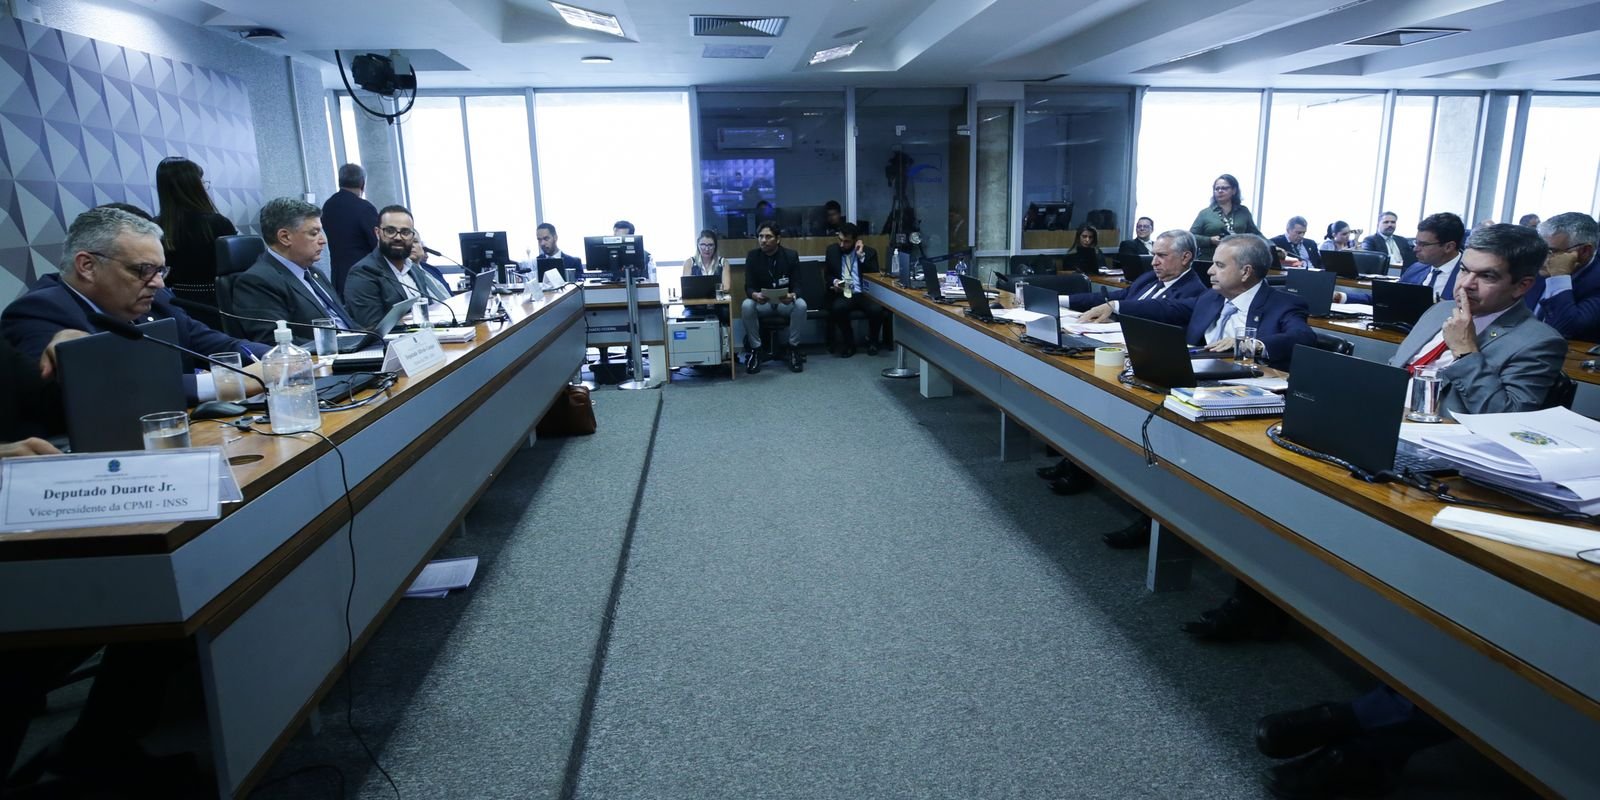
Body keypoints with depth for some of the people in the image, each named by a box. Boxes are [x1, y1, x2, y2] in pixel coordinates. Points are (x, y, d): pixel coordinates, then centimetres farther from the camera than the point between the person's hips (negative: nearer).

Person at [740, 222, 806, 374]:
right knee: (746, 306, -32)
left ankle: (794, 348, -15)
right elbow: (748, 287, -11)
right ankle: (755, 349, -16)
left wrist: (792, 295, -37)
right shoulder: (752, 256, -6)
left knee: (801, 304, -32)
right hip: (762, 303, 0)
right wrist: (755, 295, -37)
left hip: (785, 303, 0)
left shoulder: (791, 255, -8)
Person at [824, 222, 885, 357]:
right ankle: (849, 342, -7)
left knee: (877, 309, -32)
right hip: (843, 294, 1)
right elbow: (827, 275, 17)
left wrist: (862, 256, -14)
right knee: (837, 308, -34)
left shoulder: (869, 252, 4)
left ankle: (872, 341, 1)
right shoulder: (832, 250, 10)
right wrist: (834, 281, -7)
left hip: (864, 294, -1)